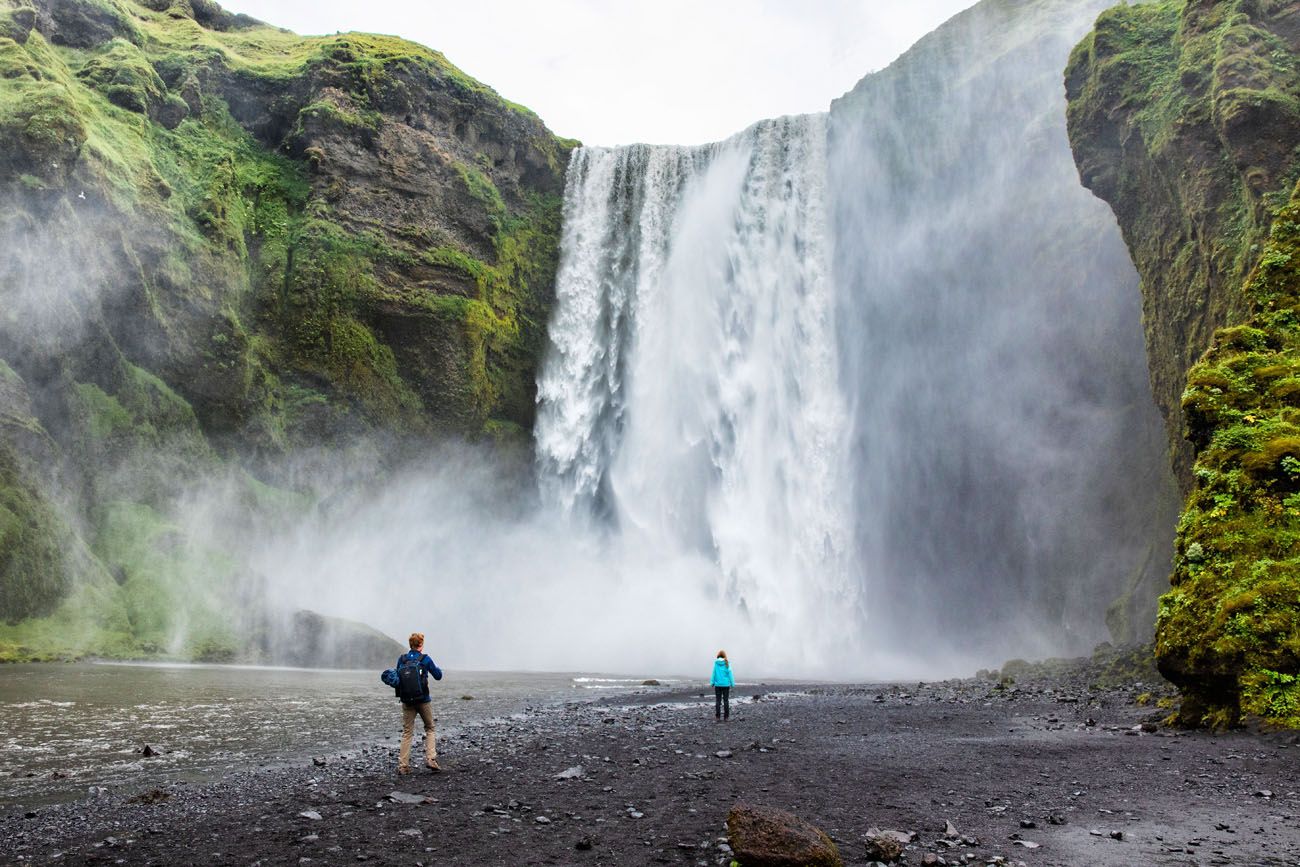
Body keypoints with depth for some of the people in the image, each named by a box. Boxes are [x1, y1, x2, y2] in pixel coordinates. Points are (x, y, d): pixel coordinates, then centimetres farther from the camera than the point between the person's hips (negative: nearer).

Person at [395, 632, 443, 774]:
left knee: (407, 733, 9)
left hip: (406, 701, 3)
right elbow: (438, 676, 2)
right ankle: (431, 759, 1)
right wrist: (438, 669, 22)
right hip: (424, 701, -3)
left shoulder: (401, 659, 0)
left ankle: (403, 765, 4)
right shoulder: (425, 659, -8)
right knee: (429, 729, 14)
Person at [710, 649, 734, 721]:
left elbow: (714, 673, -3)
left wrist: (712, 682, 5)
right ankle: (726, 716, 5)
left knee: (718, 701, 5)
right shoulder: (727, 664, -4)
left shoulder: (716, 663, -3)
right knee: (726, 700, 6)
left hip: (718, 684, 0)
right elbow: (729, 673, -3)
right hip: (726, 684, 0)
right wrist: (732, 683, 3)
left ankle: (717, 716, 4)